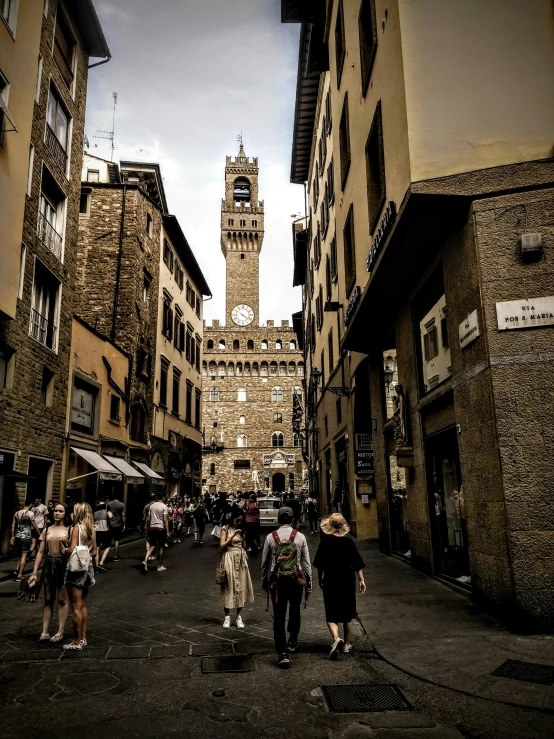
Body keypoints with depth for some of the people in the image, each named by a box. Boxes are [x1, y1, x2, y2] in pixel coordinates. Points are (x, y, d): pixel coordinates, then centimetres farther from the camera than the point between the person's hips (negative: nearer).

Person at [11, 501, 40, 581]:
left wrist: (13, 536, 13)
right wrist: (39, 535, 3)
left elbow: (13, 526, 7)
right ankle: (19, 575, -5)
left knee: (19, 555, 21)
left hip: (18, 536, 6)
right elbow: (35, 526, -8)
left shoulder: (17, 513, 6)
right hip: (26, 537, -6)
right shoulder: (30, 513, -10)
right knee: (24, 555, -3)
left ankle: (17, 570, 9)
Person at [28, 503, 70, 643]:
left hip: (63, 565, -3)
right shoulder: (47, 530, 8)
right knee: (48, 600, 10)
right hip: (48, 566, 3)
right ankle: (45, 632, 15)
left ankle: (60, 632, 11)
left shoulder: (69, 530, -1)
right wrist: (34, 573, 2)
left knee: (62, 600, 3)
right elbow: (40, 552, 6)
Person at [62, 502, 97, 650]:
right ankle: (83, 638, 24)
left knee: (76, 607, 1)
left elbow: (72, 550, -22)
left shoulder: (76, 528, -14)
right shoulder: (91, 529, 7)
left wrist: (64, 550, -2)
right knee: (83, 605, 17)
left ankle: (77, 642, 8)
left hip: (76, 569, -7)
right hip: (88, 568, 7)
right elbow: (94, 552, 10)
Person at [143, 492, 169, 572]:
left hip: (152, 528, 5)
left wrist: (148, 529, 18)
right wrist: (167, 531, -10)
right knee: (161, 547, 7)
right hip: (161, 528, -4)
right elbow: (165, 520, -12)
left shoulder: (152, 505, 8)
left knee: (152, 546, 11)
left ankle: (145, 561, -11)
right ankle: (159, 566, 14)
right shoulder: (164, 506, -8)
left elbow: (148, 519, 10)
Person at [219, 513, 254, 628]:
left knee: (241, 587, 2)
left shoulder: (242, 530, 11)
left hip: (241, 560, 4)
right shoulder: (226, 529, -1)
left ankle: (239, 617, 10)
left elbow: (244, 546, 13)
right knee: (229, 587, -2)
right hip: (229, 559, -4)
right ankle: (227, 617, 8)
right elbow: (222, 545, -8)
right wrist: (233, 536, -17)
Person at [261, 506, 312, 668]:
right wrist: (309, 583, 9)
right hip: (296, 580, 1)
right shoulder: (300, 537, -4)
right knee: (294, 611, 23)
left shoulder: (270, 537, -3)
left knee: (279, 616, 3)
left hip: (277, 581, -1)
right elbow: (306, 562, -1)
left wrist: (264, 580, 18)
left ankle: (282, 653, 0)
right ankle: (292, 641, 39)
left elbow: (265, 562, 4)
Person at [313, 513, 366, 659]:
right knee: (347, 614, 17)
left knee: (331, 614, 5)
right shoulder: (349, 542, -6)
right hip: (347, 582, 2)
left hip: (330, 582, -2)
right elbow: (358, 564, -4)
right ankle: (347, 644, 26)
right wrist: (361, 580, 3)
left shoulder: (325, 542, -9)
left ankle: (336, 638, -20)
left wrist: (320, 579, 9)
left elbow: (320, 565, -4)